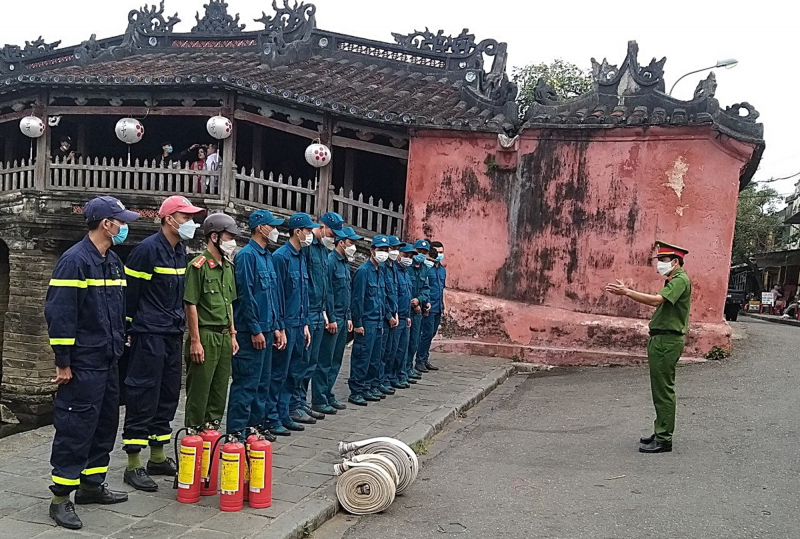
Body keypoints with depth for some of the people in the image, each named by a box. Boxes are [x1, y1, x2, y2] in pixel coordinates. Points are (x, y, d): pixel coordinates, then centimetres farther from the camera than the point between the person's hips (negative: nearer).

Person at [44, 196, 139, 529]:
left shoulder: (113, 261, 13)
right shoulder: (75, 260, -15)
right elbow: (59, 314, -18)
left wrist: (121, 343, 18)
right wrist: (62, 362, -18)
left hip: (108, 361, 9)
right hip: (82, 364, -9)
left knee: (105, 424, 14)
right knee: (75, 429, -3)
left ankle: (91, 485, 27)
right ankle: (61, 497, 7)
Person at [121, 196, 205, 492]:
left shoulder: (180, 251, 13)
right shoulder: (148, 249, -13)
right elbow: (129, 292, -11)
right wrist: (131, 329, -6)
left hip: (173, 334, 9)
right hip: (149, 335, -9)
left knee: (168, 396, 14)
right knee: (143, 397, -4)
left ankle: (158, 457, 26)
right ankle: (133, 465, 4)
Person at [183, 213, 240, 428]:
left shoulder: (228, 267, 15)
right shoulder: (198, 266, -11)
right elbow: (191, 305, -14)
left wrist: (232, 334, 16)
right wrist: (195, 341, -17)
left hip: (224, 336, 8)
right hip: (205, 336, -8)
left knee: (220, 391, 14)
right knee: (199, 392, 0)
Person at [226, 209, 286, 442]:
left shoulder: (268, 256, 16)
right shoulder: (247, 255, -12)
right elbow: (245, 295, -17)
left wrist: (277, 326, 15)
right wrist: (255, 330, -17)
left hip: (266, 329, 9)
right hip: (251, 331, -9)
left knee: (263, 380, 14)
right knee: (246, 381, -5)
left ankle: (256, 422, 25)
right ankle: (236, 430, 2)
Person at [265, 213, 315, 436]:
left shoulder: (301, 258, 14)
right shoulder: (281, 256, -13)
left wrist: (305, 324, 15)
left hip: (298, 325, 9)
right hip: (285, 325, -9)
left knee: (294, 374, 13)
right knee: (279, 374, -1)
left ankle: (283, 416, 23)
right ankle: (272, 419, 8)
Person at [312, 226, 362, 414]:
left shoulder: (345, 264, 17)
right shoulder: (330, 261, -13)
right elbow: (327, 292, -18)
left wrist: (348, 317, 16)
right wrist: (331, 319, -18)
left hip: (342, 319, 9)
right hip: (332, 319, -9)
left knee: (336, 361, 13)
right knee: (325, 361, -4)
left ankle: (328, 396, 22)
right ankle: (319, 401, 1)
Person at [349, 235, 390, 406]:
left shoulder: (380, 272, 16)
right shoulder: (363, 271, -12)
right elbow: (357, 299, -15)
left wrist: (382, 322, 18)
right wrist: (358, 323, -17)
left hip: (378, 323, 9)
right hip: (366, 323, -9)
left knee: (374, 359, 12)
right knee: (361, 358, -5)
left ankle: (367, 389, 20)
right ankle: (356, 392, 1)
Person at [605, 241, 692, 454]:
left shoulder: (680, 280, -13)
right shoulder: (673, 281, 20)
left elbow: (656, 300, -27)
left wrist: (627, 292, -27)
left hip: (667, 340, -11)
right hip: (660, 339, 11)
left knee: (663, 390, -7)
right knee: (660, 389, 15)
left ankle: (664, 440, -3)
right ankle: (660, 433, 24)